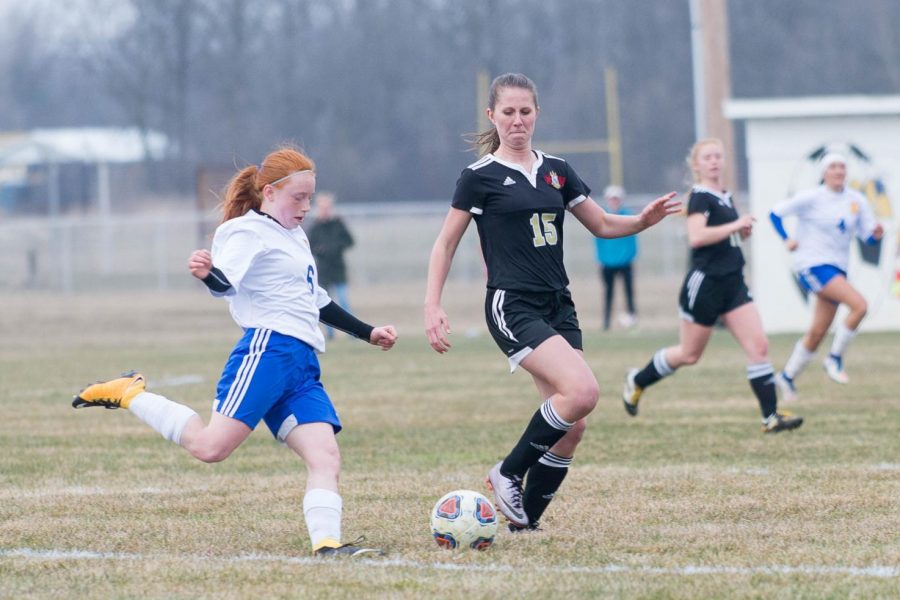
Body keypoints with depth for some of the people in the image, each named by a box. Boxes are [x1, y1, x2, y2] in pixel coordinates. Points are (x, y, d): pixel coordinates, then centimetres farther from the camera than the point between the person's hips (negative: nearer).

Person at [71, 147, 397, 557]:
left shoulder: (295, 237, 29)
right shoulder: (248, 231, 0)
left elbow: (318, 302, 40)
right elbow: (226, 282, -19)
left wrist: (368, 334, 42)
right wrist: (206, 274, -42)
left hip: (302, 367, 9)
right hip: (269, 347, -9)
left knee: (326, 457, -9)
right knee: (210, 446, -18)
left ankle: (326, 544, -19)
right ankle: (128, 394, -1)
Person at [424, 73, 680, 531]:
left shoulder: (556, 171, 13)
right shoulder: (480, 177, -2)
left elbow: (602, 224, 19)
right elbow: (446, 244, 2)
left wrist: (645, 219, -1)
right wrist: (432, 308, -7)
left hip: (558, 306, 6)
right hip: (513, 306, -6)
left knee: (571, 425, -2)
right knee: (582, 391, -25)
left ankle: (524, 520, 8)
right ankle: (508, 473, -8)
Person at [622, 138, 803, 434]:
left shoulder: (725, 196, 14)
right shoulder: (700, 197, -12)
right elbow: (696, 237, -27)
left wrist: (743, 230, 7)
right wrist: (736, 225, -22)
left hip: (733, 284, 7)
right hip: (705, 284, -7)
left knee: (758, 345, -7)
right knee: (690, 354, 6)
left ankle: (771, 416, -9)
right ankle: (636, 381, 30)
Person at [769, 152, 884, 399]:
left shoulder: (856, 201, 6)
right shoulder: (811, 198, -7)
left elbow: (868, 236, 7)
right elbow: (776, 213, 0)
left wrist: (876, 233, -15)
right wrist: (786, 239, -12)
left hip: (837, 268, 6)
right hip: (812, 265, -6)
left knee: (817, 332, 7)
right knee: (859, 305, -23)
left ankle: (787, 376, 24)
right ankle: (835, 358, -9)